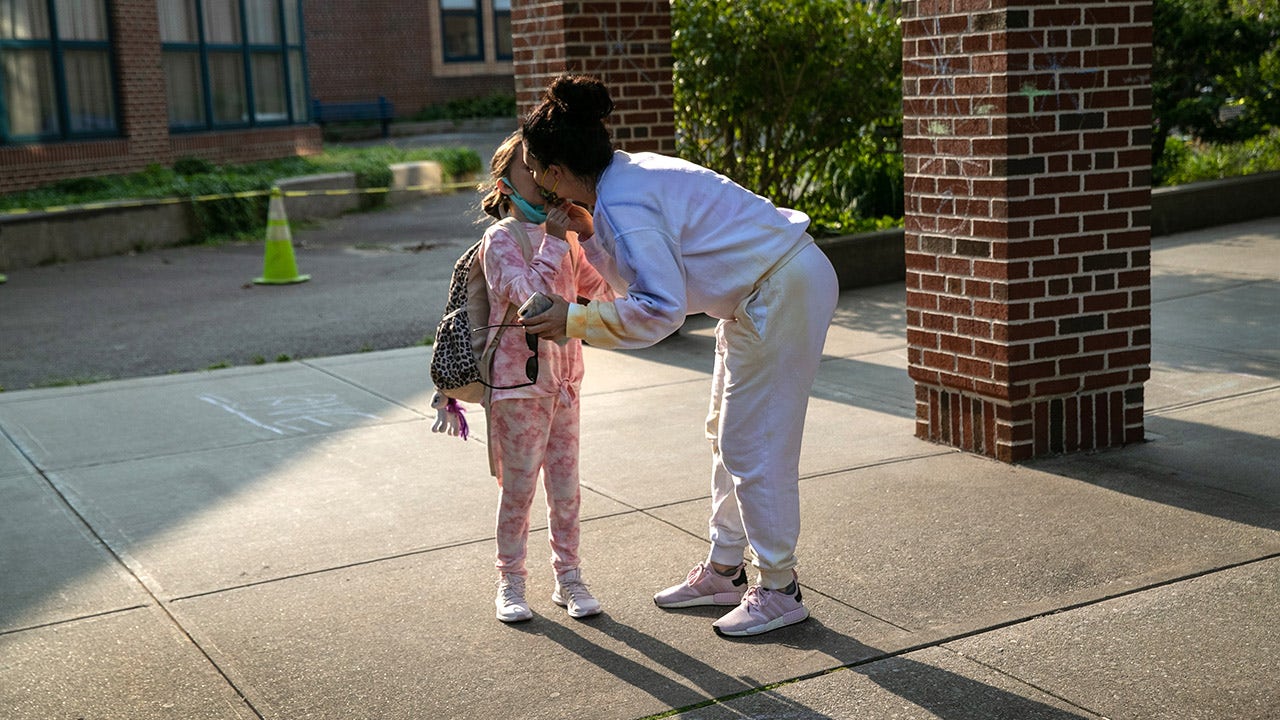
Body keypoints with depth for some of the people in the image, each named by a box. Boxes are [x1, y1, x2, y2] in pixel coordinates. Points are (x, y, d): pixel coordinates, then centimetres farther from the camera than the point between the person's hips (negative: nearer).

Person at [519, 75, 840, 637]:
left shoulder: (623, 206, -24)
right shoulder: (627, 172, 7)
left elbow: (659, 311, -28)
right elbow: (636, 276, 18)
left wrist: (575, 320, -21)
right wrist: (588, 234, 5)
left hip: (785, 294, -11)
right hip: (761, 292, 11)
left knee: (751, 445, -3)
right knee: (727, 436, 17)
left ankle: (778, 590, 11)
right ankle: (723, 571, 28)